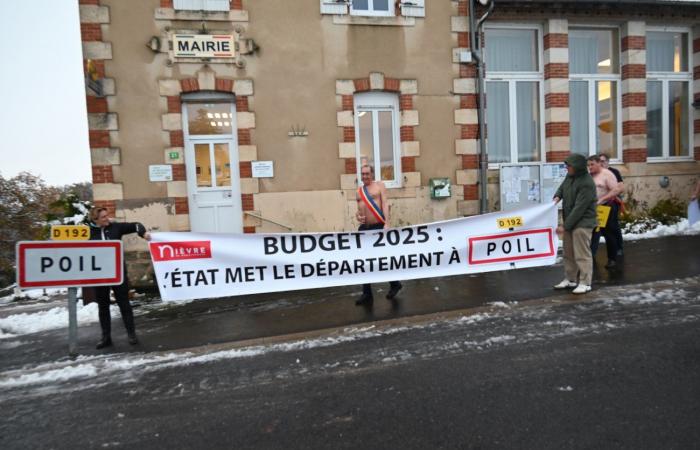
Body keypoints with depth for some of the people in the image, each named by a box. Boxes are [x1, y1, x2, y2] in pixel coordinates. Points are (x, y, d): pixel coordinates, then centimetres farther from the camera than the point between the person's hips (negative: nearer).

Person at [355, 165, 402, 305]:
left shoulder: (379, 185, 2)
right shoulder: (359, 191, 16)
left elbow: (385, 204, -8)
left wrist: (386, 223, -19)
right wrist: (358, 216, -2)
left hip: (378, 227, -5)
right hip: (364, 228, 5)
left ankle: (394, 284, 29)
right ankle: (367, 294, 12)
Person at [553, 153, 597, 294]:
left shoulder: (586, 184, -22)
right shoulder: (570, 175, 4)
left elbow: (579, 208, -23)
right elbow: (562, 187, 24)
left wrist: (565, 226, -20)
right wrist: (557, 196, 0)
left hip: (582, 223, -9)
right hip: (570, 221, 9)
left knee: (582, 254, -3)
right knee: (569, 253, 15)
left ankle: (585, 283, 6)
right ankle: (570, 279, 27)